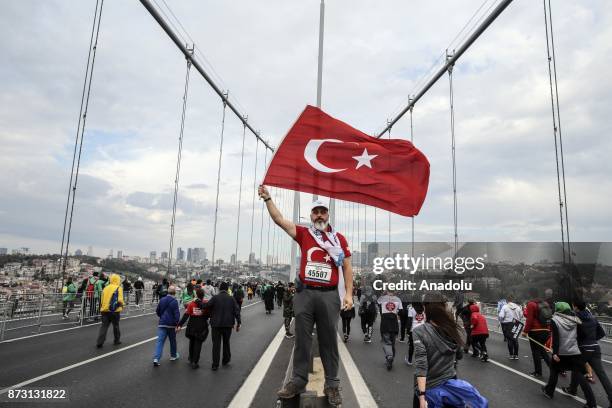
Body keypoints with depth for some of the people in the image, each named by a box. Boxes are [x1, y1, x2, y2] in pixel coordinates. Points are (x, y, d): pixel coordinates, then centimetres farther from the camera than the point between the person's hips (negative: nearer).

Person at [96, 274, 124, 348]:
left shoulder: (105, 288, 9)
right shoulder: (118, 288, -8)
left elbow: (102, 300, 13)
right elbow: (120, 300, -14)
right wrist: (122, 305, 7)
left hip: (105, 310, 4)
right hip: (114, 310, -4)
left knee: (104, 326, 7)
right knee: (116, 326, 11)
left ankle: (99, 343, 1)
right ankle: (117, 340, 24)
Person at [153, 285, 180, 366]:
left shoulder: (162, 300, 4)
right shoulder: (174, 301, -12)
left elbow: (157, 311, 14)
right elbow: (177, 314, -18)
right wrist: (177, 324, -15)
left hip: (162, 324, 3)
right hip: (171, 324, -3)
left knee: (160, 341, -1)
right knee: (173, 340, 15)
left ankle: (156, 358, -14)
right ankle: (173, 356, 30)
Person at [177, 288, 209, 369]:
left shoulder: (191, 304, -9)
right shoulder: (206, 304, -9)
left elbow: (186, 316, -12)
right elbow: (208, 315, -2)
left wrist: (180, 325, -10)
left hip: (191, 328, 1)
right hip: (201, 328, -1)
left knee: (192, 343, 21)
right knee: (198, 344, 5)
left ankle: (191, 359, 36)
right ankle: (194, 362, 1)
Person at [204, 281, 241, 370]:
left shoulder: (215, 297, -8)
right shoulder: (231, 299, 0)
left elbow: (206, 306, -19)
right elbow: (237, 311, -2)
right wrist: (238, 323, 2)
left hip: (216, 324, -2)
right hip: (228, 324, 2)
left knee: (216, 344, 5)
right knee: (226, 342, 21)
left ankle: (215, 365, 7)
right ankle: (226, 360, 33)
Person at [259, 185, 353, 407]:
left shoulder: (339, 238, 6)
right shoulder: (303, 233, 7)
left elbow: (347, 267, 7)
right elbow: (279, 219, 2)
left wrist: (348, 294, 0)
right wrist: (267, 198, -6)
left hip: (329, 295, -1)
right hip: (305, 293, 1)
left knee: (329, 340, 8)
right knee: (302, 339, 9)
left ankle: (332, 384, 17)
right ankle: (298, 380, 20)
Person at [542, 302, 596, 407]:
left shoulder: (554, 320, -8)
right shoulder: (574, 320, 7)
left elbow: (555, 338, -15)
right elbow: (578, 336, 11)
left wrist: (555, 353, -15)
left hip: (561, 352, -3)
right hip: (575, 352, 3)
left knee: (554, 371, 16)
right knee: (579, 376, 4)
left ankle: (549, 391, 29)